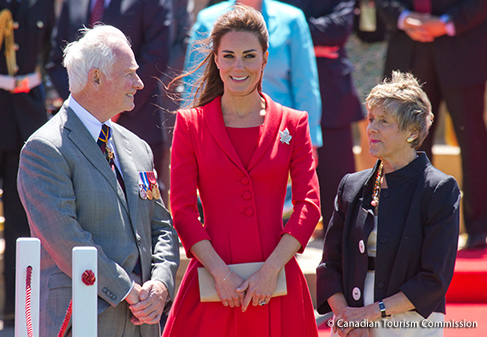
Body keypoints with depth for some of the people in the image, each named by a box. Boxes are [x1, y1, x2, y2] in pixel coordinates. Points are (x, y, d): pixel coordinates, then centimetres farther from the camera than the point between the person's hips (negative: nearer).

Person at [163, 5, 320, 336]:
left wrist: (270, 270, -11)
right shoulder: (191, 124, 4)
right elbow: (183, 210, -1)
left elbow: (309, 205, 0)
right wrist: (221, 273, -12)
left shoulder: (292, 124, 7)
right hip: (213, 286, -1)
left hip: (275, 282, 1)